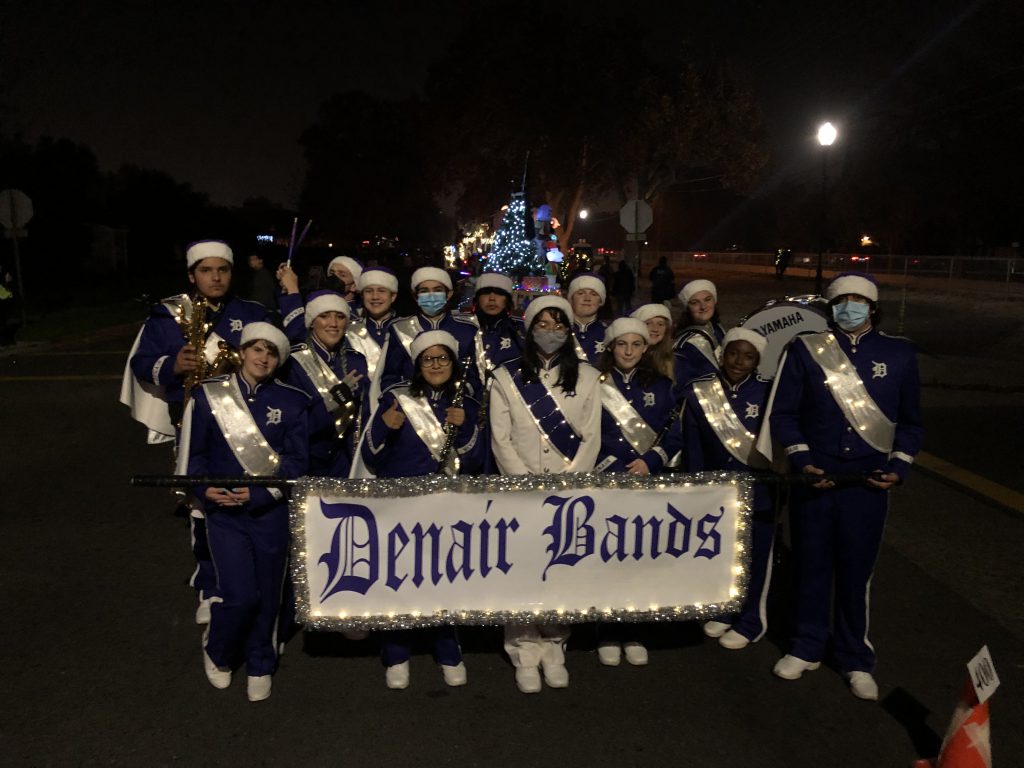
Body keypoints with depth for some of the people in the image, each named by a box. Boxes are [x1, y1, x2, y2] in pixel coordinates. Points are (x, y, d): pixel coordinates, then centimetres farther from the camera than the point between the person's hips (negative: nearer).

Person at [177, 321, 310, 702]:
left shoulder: (291, 402, 0)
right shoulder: (208, 394, 1)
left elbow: (297, 461, -3)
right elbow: (192, 452, 4)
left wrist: (257, 494, -13)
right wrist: (204, 488, -12)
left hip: (270, 511, 1)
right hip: (224, 511, -1)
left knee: (268, 594, 9)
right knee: (240, 594, -8)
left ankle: (260, 666, 34)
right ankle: (217, 650, 25)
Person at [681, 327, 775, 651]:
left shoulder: (767, 393, -7)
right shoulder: (699, 392, -4)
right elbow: (693, 446, -2)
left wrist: (777, 483, -9)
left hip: (757, 494, -2)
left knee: (754, 560, 9)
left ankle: (749, 623, 28)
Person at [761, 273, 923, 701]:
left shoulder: (899, 354, 5)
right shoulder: (805, 349, 0)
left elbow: (910, 421, 11)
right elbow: (783, 412, 0)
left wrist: (899, 466, -2)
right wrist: (801, 459, -11)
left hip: (868, 484, 0)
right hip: (813, 479, 0)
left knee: (856, 571, 8)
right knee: (811, 567, 11)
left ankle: (856, 660, 25)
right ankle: (806, 649, 29)